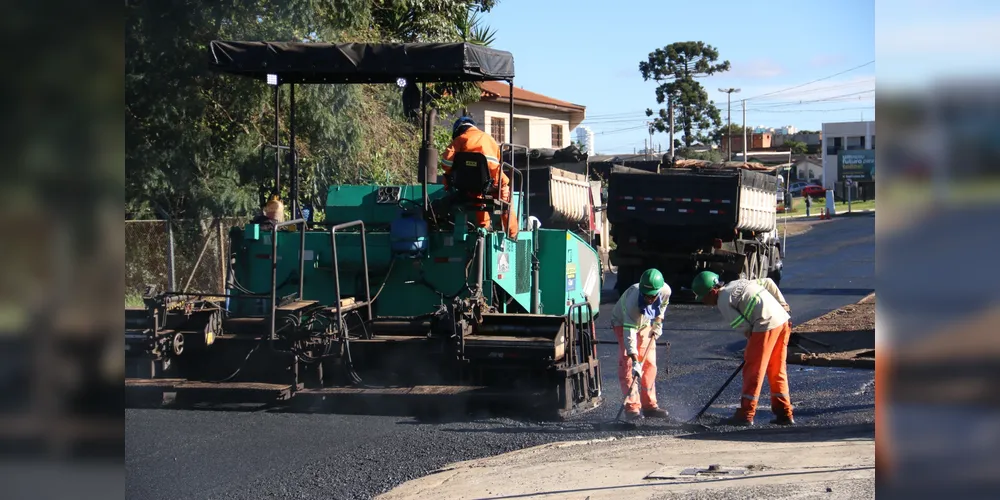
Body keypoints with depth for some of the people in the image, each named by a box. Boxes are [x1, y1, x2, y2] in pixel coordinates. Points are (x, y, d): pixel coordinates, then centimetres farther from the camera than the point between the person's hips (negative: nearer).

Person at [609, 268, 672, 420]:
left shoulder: (666, 291, -28)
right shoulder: (632, 300, -42)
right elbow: (629, 330, -43)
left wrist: (658, 323, -4)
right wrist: (635, 361, -48)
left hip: (645, 324, 5)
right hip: (623, 322, -5)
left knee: (649, 365, 2)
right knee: (627, 364, -15)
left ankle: (649, 405, 9)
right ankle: (632, 406, -13)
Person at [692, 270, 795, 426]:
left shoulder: (723, 301, -4)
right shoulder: (736, 284, 21)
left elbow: (743, 326, -8)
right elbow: (768, 282, 21)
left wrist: (751, 342, 9)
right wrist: (783, 304, 20)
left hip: (767, 325, -9)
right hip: (783, 320, 9)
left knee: (753, 371, 0)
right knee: (777, 371, 14)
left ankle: (746, 415, 4)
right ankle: (784, 413, 15)